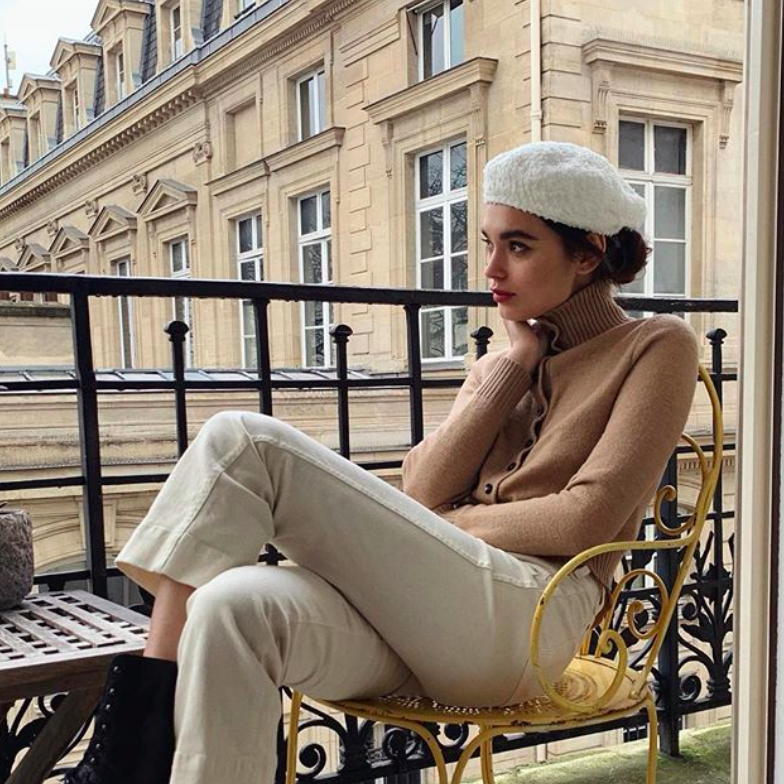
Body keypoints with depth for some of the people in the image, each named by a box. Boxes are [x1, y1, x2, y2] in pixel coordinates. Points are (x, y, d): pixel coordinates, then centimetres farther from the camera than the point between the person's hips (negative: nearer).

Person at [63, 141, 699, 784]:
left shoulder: (657, 345, 7)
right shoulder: (497, 367, 24)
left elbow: (588, 519, -6)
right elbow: (422, 492, 7)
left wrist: (447, 523, 2)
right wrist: (516, 364, 6)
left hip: (523, 619, -5)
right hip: (421, 609, 6)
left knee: (244, 442, -18)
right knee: (236, 607, -29)